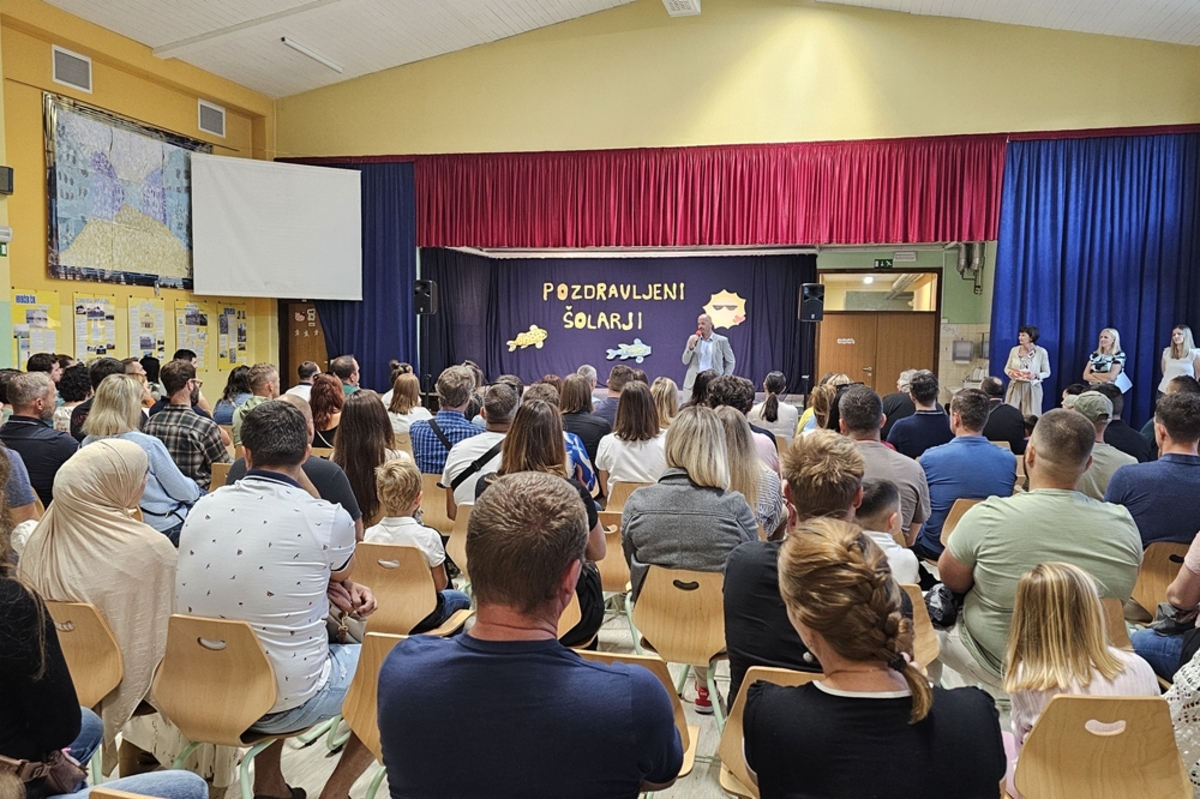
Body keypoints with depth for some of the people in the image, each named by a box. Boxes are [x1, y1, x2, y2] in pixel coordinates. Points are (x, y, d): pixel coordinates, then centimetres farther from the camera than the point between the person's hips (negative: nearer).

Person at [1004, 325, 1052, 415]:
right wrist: (1010, 372, -12)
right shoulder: (1014, 350, 2)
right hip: (1015, 388, 2)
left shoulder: (1041, 352, -4)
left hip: (1032, 389, -2)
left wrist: (1036, 376, -19)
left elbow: (1047, 372, 1)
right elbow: (1007, 368, 11)